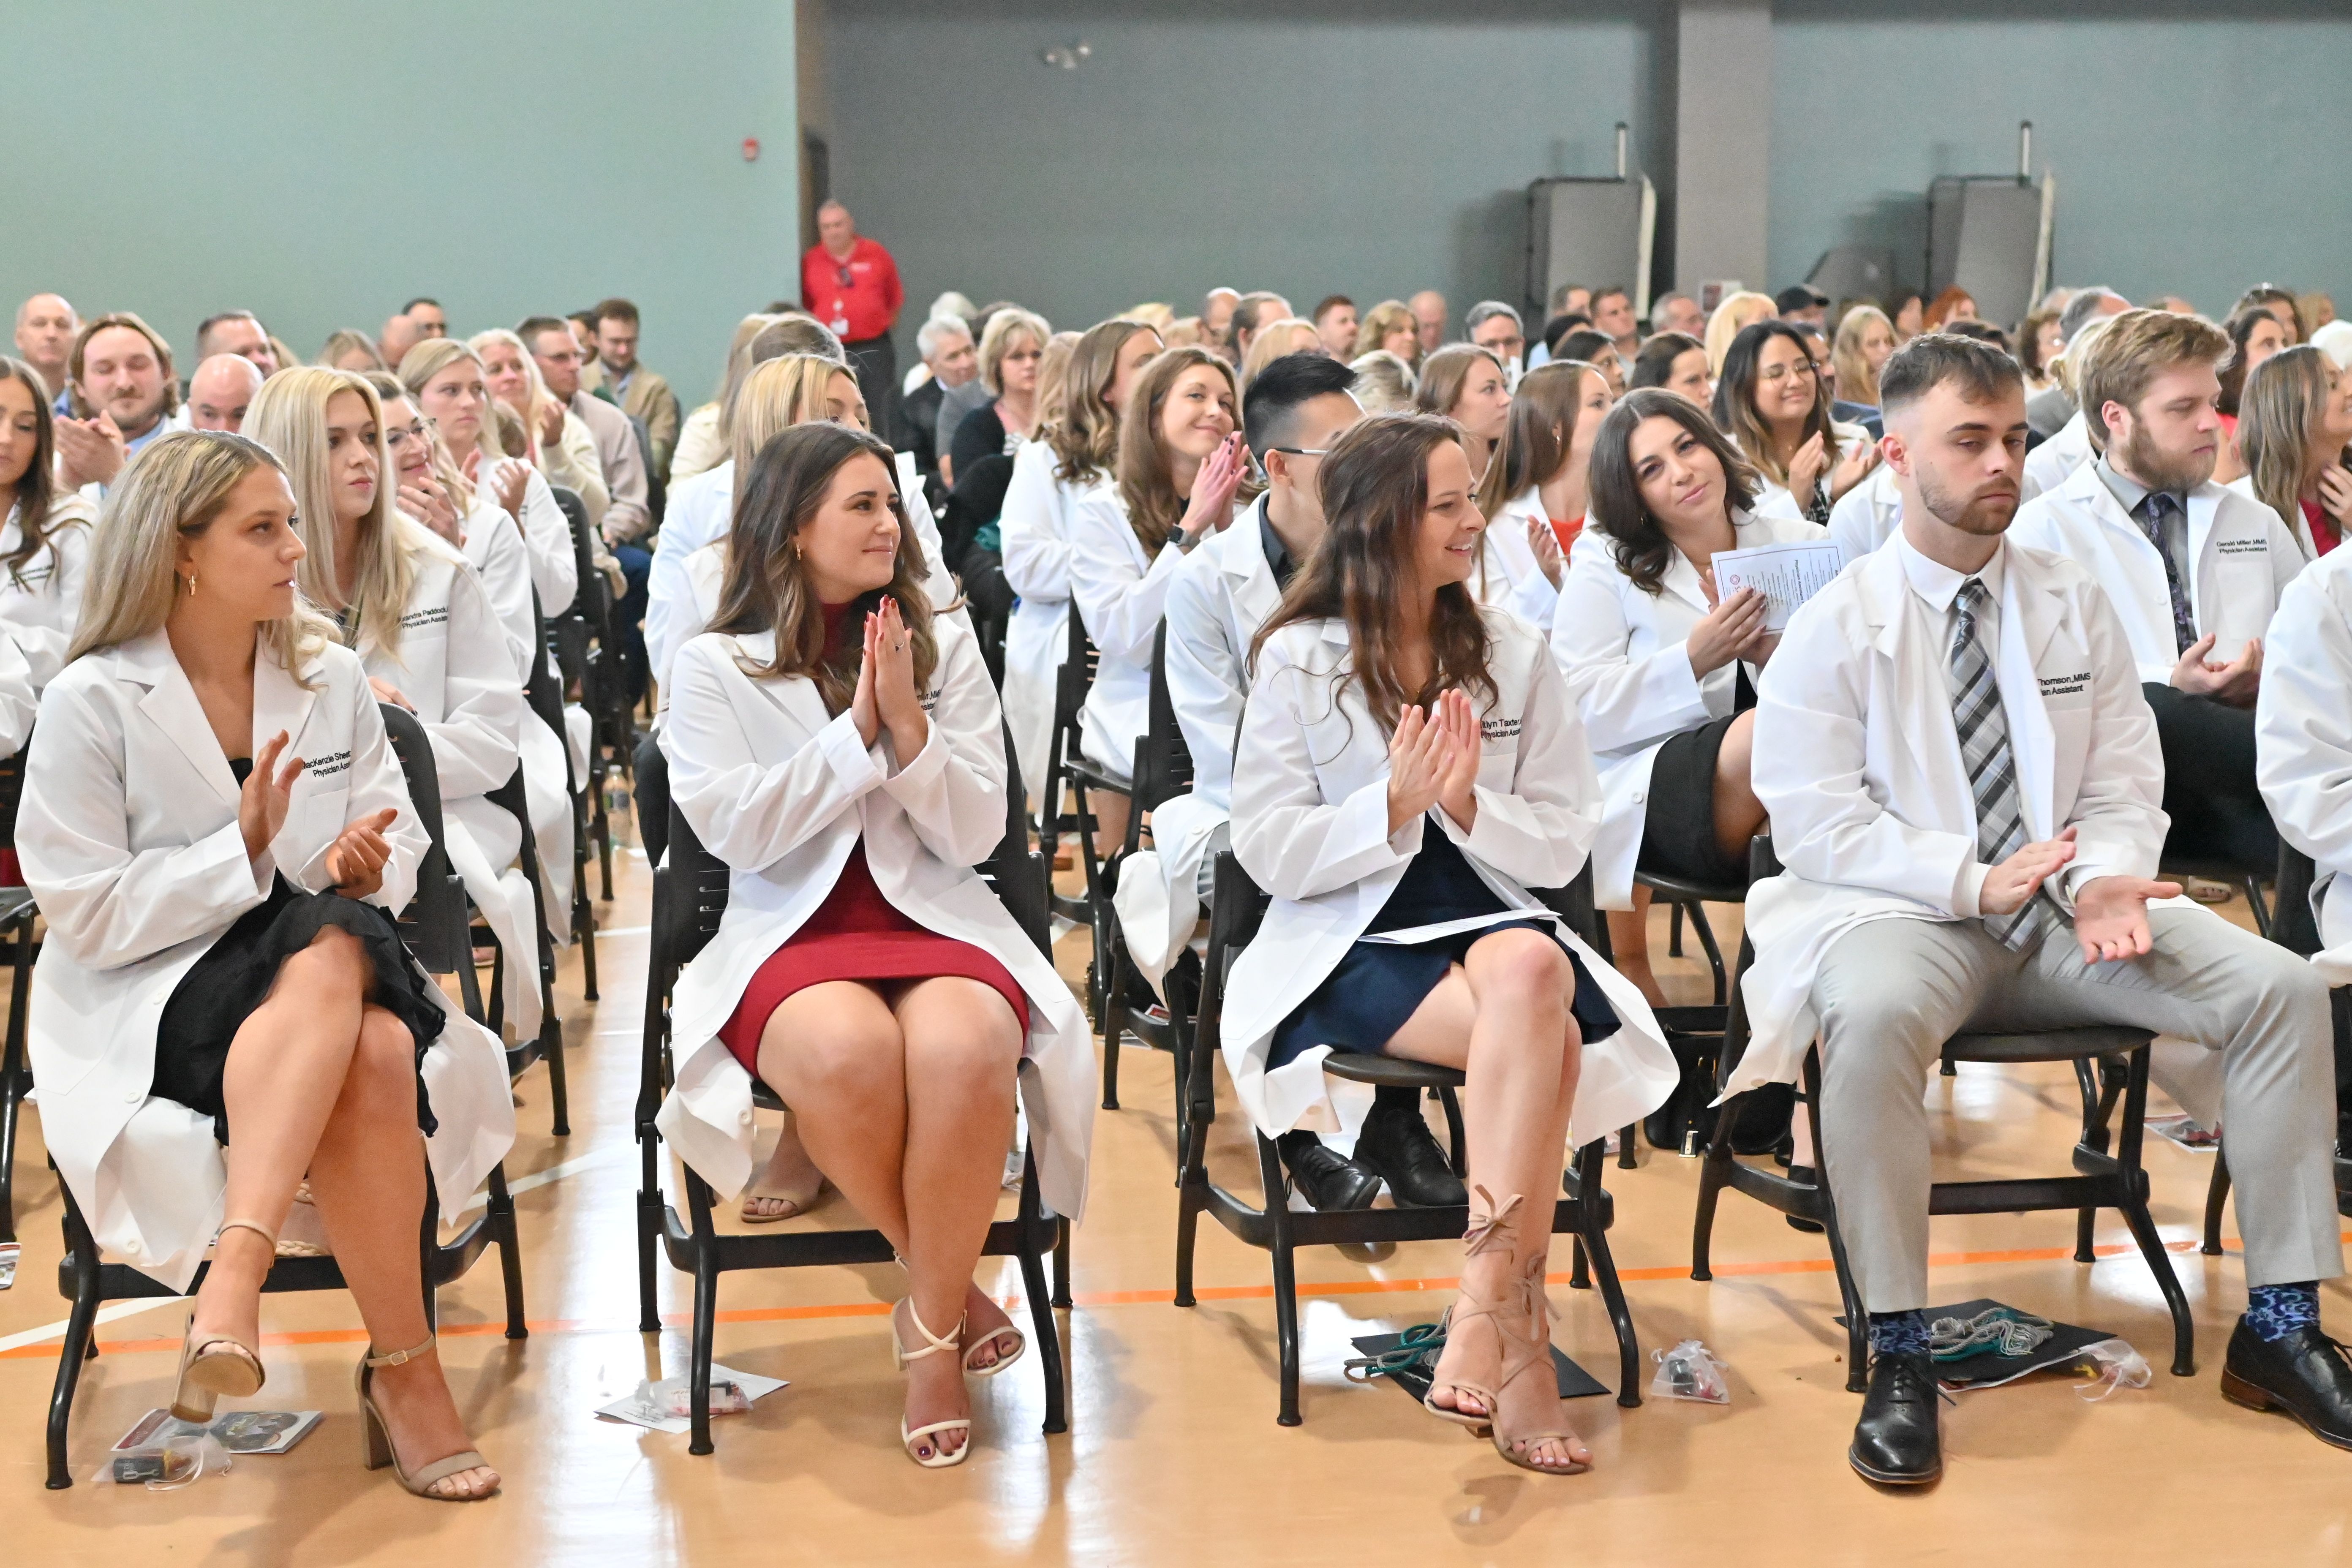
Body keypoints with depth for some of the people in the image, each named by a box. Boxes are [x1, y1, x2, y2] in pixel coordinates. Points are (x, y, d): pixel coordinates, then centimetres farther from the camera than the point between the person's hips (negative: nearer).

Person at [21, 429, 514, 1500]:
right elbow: (88, 915, -9)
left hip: (331, 970, 4)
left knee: (381, 1054, -35)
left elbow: (399, 842, 12)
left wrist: (367, 867, -12)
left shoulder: (332, 678, 10)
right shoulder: (92, 703, -5)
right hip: (151, 1010, -4)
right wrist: (244, 853, -16)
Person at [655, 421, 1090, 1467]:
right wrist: (856, 733, -10)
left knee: (963, 1049, -35)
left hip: (935, 919, 2)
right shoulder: (713, 669, 7)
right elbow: (734, 830, -6)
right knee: (847, 1051, -37)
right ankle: (949, 1288, -9)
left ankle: (932, 1336, -15)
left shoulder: (946, 649, 12)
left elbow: (976, 835, 6)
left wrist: (910, 730, -10)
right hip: (790, 932, -1)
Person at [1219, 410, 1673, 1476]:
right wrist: (1394, 805, -17)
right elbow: (1269, 852, -4)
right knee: (1541, 1040, -31)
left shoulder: (1513, 652, 10)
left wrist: (1470, 806, -13)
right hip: (1349, 943, -3)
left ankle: (1483, 1317, -35)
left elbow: (1564, 846, 5)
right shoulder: (1298, 660, 2)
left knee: (1529, 971, -35)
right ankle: (1520, 1334, -27)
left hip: (1491, 919, 3)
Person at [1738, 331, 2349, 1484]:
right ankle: (1898, 1358, -27)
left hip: (2067, 916, 5)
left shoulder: (2075, 605, 11)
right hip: (1902, 916, -4)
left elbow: (2124, 784, 10)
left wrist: (2106, 879, -13)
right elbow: (1815, 823, -8)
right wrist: (1972, 879, -20)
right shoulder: (1834, 630, -2)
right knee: (1873, 1014, -40)